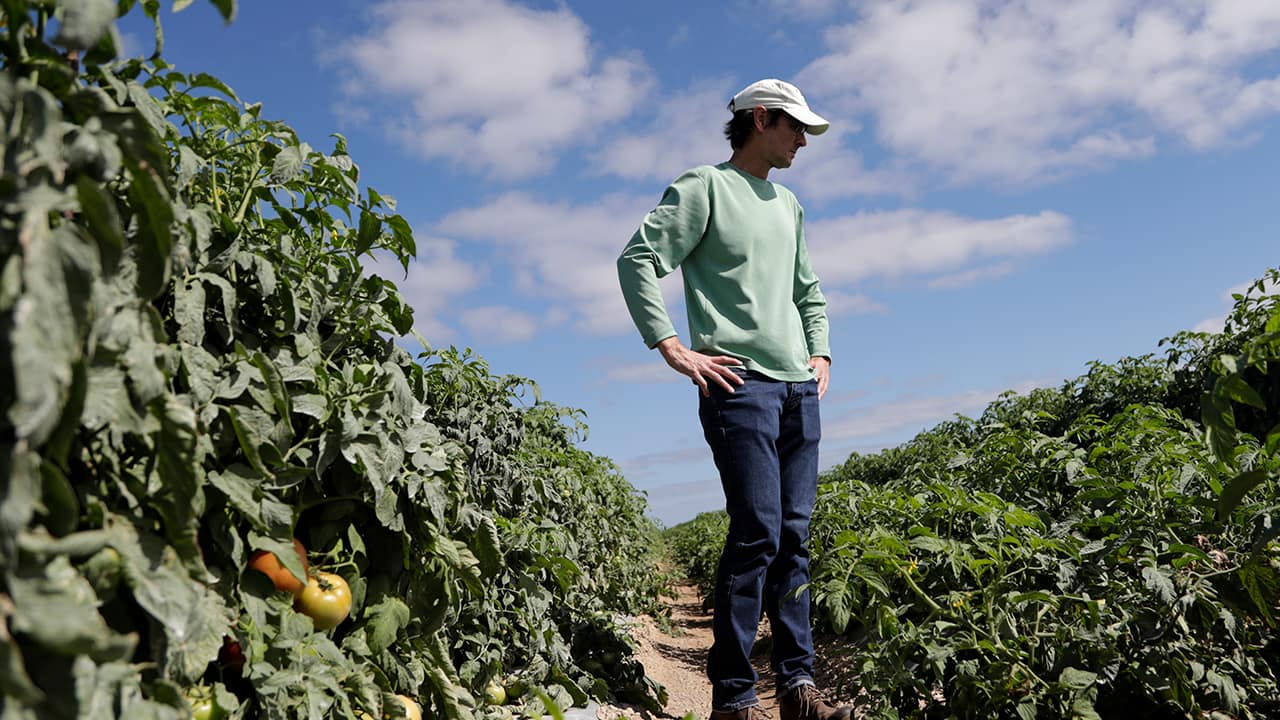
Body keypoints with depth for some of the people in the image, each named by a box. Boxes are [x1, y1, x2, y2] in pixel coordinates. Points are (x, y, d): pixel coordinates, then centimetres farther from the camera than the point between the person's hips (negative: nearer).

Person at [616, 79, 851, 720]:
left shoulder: (787, 204, 24)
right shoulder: (705, 186, 1)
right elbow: (637, 260, -8)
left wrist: (819, 354, 19)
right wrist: (673, 348, -14)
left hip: (799, 388, 7)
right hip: (740, 382, -7)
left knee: (794, 535, 6)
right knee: (757, 531, -12)